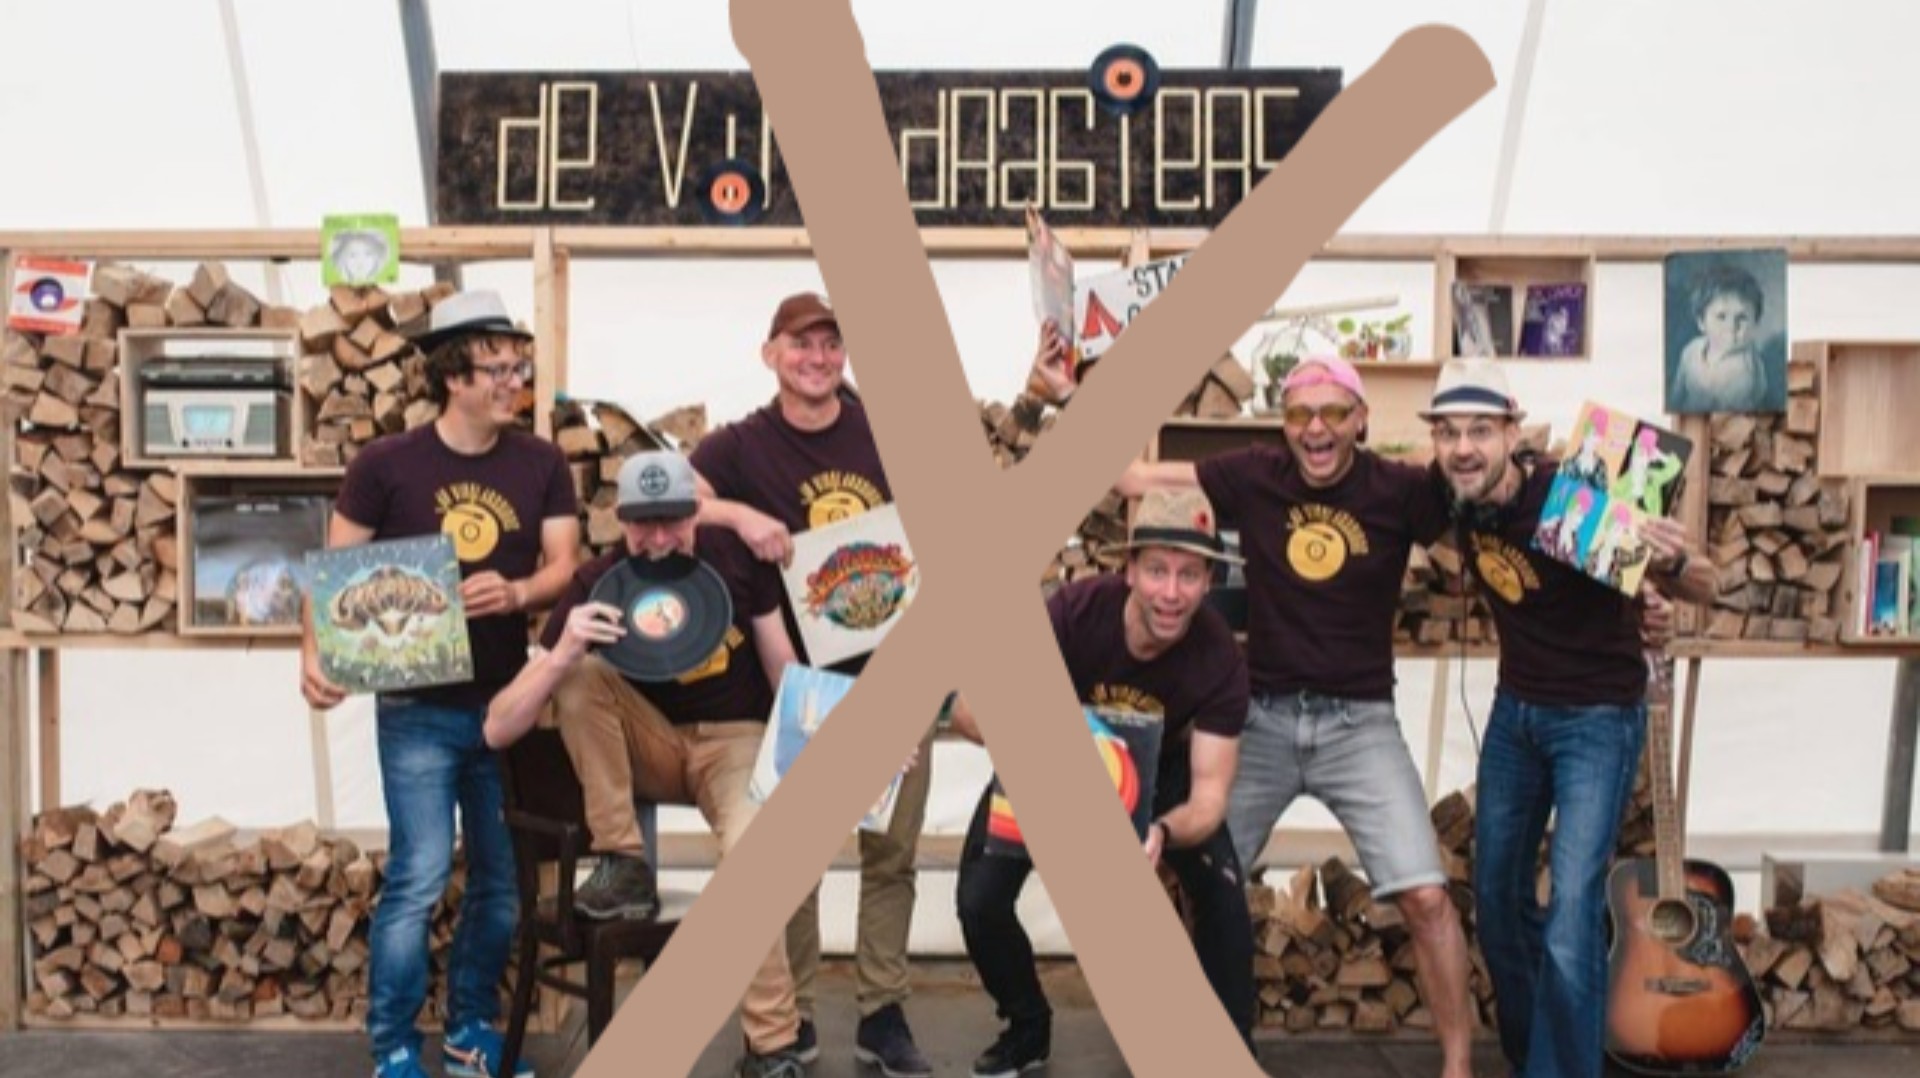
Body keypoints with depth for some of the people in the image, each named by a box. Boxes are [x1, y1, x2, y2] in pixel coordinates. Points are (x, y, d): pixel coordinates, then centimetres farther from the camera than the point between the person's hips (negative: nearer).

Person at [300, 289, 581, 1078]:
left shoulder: (542, 465, 3)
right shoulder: (385, 464, -5)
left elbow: (563, 566, -2)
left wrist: (516, 592, -23)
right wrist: (315, 654, -17)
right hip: (418, 709, -3)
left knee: (504, 880, 11)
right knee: (419, 878, -6)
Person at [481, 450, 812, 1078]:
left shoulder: (736, 556, -12)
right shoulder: (598, 585, -15)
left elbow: (784, 668, -1)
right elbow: (498, 731, -19)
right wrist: (562, 653, -36)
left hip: (734, 738, -1)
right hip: (650, 743, 2)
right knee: (581, 674, -26)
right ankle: (624, 864, -16)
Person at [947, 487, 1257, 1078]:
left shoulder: (1220, 659, -31)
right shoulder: (1075, 610, -35)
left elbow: (1209, 793, -30)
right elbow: (969, 706, -34)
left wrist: (1163, 832, -53)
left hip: (1160, 768, 0)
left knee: (1223, 893, -19)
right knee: (979, 900, -13)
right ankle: (1027, 1027, 16)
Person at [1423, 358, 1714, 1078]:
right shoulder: (1462, 506, -9)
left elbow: (1704, 592, -18)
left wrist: (1674, 567, -39)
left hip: (1599, 719, -6)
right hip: (1514, 712, 6)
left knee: (1571, 914, -13)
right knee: (1497, 896, 14)